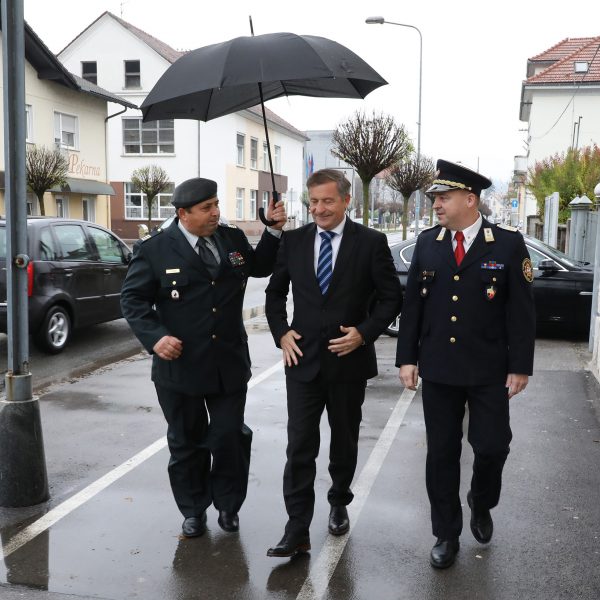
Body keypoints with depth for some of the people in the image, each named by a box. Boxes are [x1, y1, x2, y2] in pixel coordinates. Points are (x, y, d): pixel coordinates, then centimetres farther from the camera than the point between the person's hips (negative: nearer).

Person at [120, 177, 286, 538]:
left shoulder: (233, 239, 5)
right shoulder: (156, 249, -8)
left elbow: (260, 267, 20)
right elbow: (133, 299, -4)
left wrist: (274, 231, 6)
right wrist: (154, 336, -19)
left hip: (230, 363, 3)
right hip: (179, 364, -2)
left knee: (230, 437, 6)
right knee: (186, 442, 12)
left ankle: (228, 505, 29)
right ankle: (193, 511, 31)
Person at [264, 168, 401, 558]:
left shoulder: (371, 242, -5)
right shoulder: (294, 241, 2)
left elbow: (391, 298, -2)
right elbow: (275, 293, 12)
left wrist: (365, 333, -14)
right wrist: (281, 333, -2)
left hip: (349, 361, -1)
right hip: (303, 360, 1)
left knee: (345, 442, 16)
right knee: (300, 447, -3)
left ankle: (339, 504, 39)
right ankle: (297, 532, 3)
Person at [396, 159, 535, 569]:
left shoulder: (508, 243, -5)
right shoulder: (427, 242, 3)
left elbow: (521, 310, -5)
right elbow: (412, 304, 5)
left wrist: (520, 366, -7)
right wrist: (407, 357, 2)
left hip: (488, 371, -2)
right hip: (438, 369, 2)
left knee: (492, 446, 3)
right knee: (441, 453, 8)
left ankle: (481, 503, 36)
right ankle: (447, 534, 23)